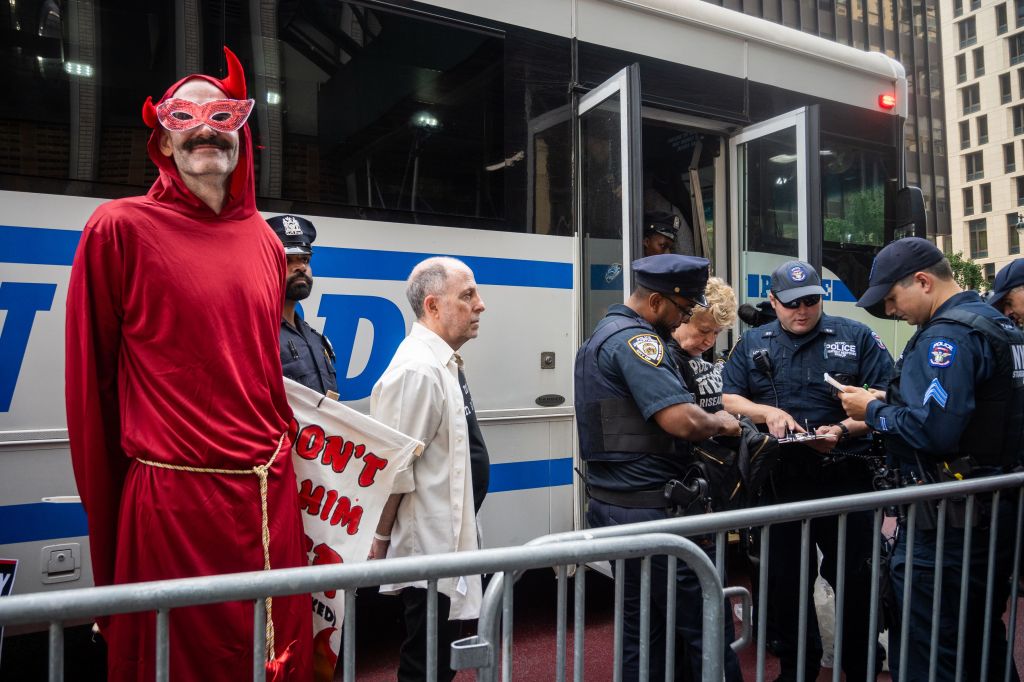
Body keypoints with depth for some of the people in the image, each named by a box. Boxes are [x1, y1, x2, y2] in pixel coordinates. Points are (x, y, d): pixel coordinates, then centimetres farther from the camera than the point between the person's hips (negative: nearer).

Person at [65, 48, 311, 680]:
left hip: (271, 492, 5)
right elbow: (91, 379, -2)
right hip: (173, 499, -4)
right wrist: (107, 506, 3)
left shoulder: (266, 241, 10)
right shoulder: (120, 227, -4)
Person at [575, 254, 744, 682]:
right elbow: (682, 421, -25)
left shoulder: (604, 334, 17)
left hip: (611, 503, 10)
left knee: (640, 632, 17)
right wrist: (719, 423, -3)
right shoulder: (636, 339, -15)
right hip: (648, 510, -10)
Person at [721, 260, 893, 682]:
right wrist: (766, 412, -11)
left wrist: (844, 430, -17)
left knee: (855, 578, 7)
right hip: (779, 483, 2)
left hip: (845, 479, -2)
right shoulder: (752, 345, 10)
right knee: (784, 579, 13)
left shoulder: (857, 338, 4)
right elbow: (728, 398, 8)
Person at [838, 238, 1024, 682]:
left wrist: (873, 410, -11)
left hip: (948, 524, -10)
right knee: (983, 644, 23)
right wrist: (886, 406, 12)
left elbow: (933, 430, -28)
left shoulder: (947, 335, -18)